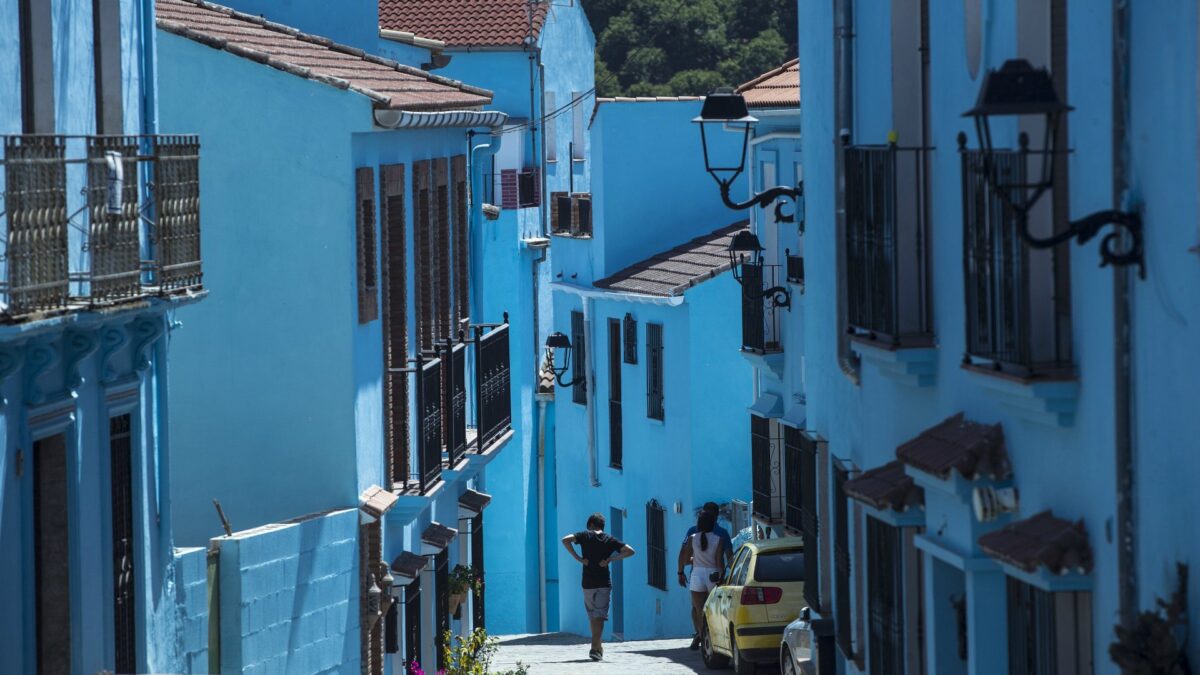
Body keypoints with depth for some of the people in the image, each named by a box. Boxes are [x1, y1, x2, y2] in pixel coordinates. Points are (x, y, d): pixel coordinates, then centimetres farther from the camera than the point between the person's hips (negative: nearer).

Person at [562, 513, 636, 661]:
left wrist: (578, 558, -8)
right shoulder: (610, 539, 4)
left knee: (592, 615, 14)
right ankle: (595, 648, -21)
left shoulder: (586, 535, 2)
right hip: (604, 583, -1)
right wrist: (611, 559, -1)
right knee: (600, 615, -5)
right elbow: (630, 551, -2)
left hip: (588, 584, 1)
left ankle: (598, 647, 23)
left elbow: (565, 540, -11)